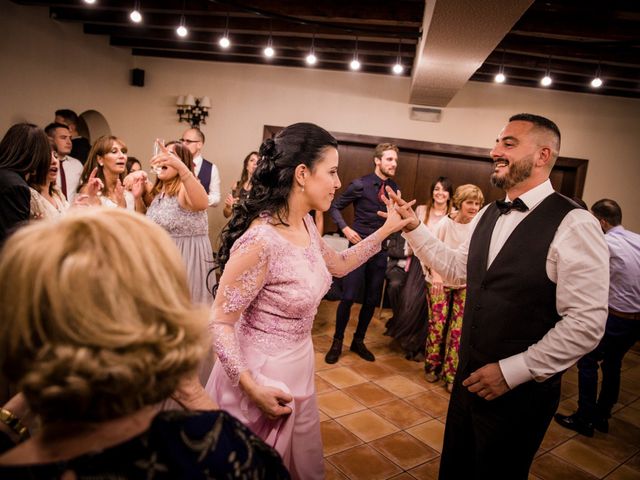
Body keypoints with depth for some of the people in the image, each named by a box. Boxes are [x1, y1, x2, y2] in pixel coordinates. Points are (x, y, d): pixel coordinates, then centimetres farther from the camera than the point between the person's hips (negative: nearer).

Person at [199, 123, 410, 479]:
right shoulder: (261, 240, -29)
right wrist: (251, 386, -26)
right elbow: (220, 322, -20)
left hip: (299, 365, 8)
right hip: (261, 372, -7)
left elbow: (339, 264, 16)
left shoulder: (305, 224, -2)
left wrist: (386, 230, 12)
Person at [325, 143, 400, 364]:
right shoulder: (360, 185, -7)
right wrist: (345, 228, -12)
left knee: (372, 300, 10)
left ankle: (358, 341, 28)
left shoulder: (394, 188, 6)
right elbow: (335, 206, -1)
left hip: (380, 250, 5)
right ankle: (337, 341, 15)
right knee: (348, 297, -5)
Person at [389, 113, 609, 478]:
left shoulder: (574, 225, -19)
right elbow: (457, 268, 14)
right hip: (470, 379, 7)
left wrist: (512, 371, -20)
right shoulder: (489, 215, 5)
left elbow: (587, 324, -21)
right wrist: (414, 227, 6)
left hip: (520, 391, -6)